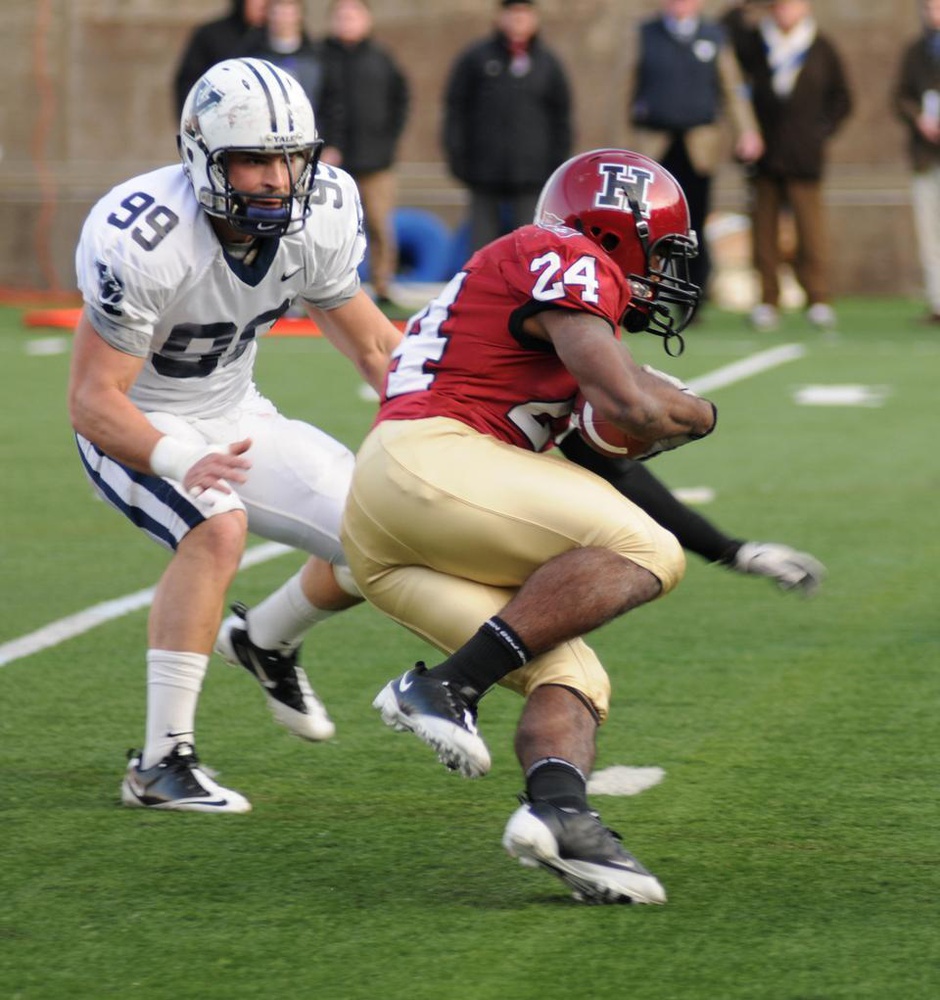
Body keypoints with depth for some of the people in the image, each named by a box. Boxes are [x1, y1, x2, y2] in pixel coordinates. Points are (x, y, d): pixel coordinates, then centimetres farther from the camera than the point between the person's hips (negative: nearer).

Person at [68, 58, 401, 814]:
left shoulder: (318, 218, -13)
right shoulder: (143, 242, -32)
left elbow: (372, 341, 4)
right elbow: (93, 401, -29)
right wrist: (180, 461, -45)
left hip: (233, 416, 6)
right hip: (136, 431, -6)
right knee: (217, 525, -34)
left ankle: (266, 641, 30)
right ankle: (161, 763, -27)